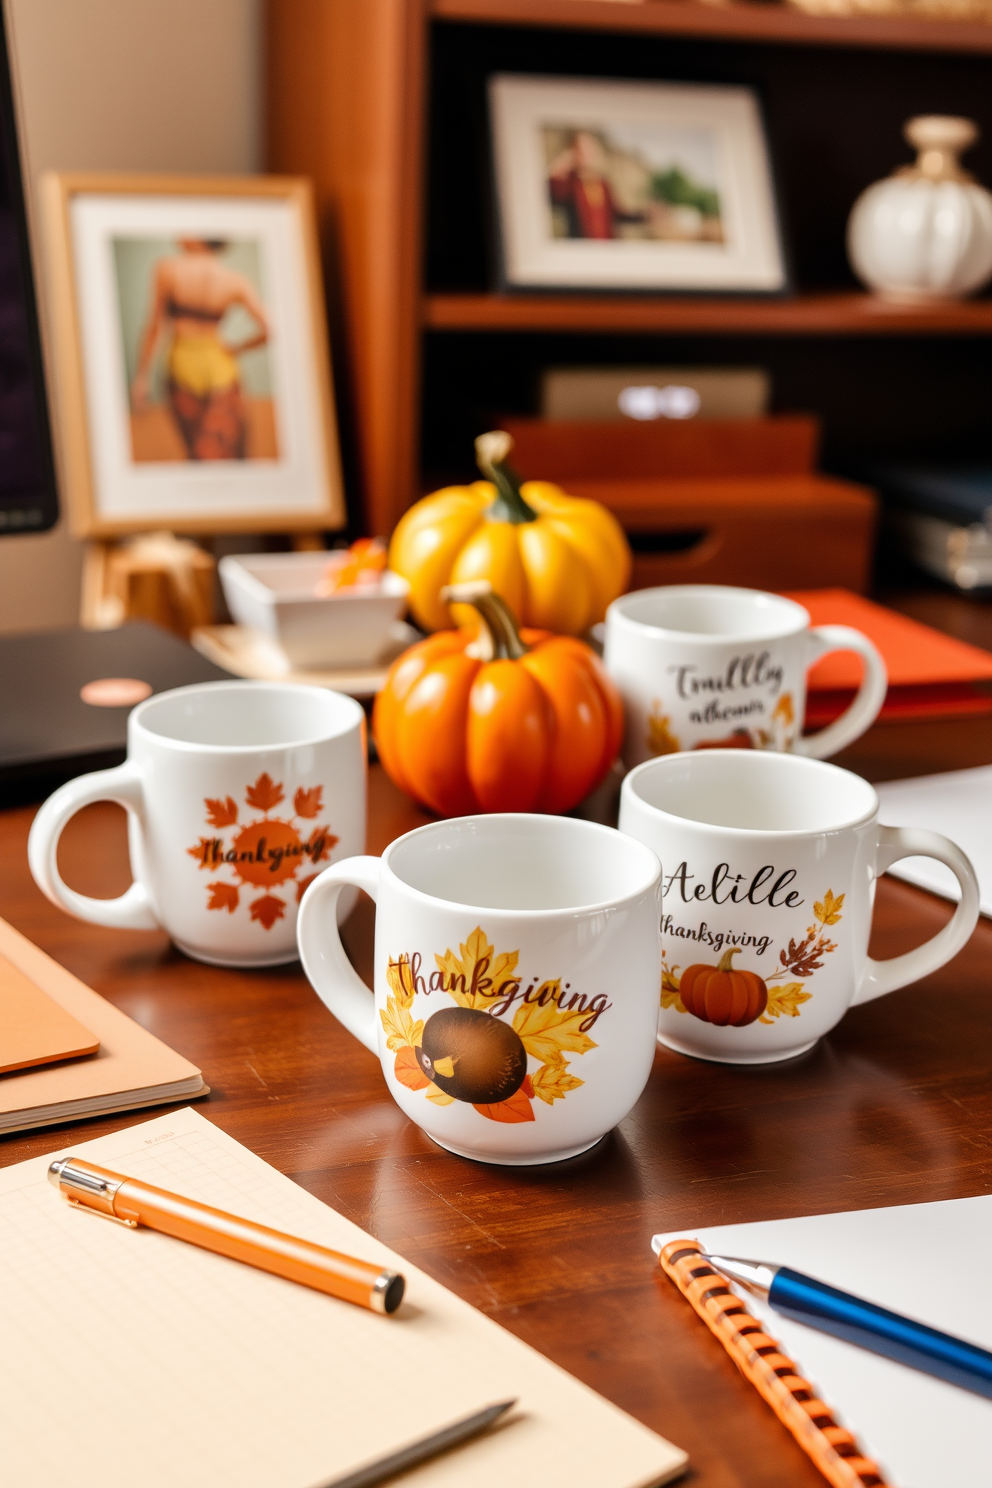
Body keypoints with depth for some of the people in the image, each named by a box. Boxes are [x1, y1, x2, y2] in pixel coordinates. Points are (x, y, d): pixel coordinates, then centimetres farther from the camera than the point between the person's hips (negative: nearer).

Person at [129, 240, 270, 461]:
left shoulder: (166, 269, -7)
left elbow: (154, 326, -4)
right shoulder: (236, 281, -5)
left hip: (182, 364, 0)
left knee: (197, 452, 11)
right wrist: (237, 349, 7)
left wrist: (142, 376, 2)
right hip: (220, 368, 0)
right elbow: (267, 331, -12)